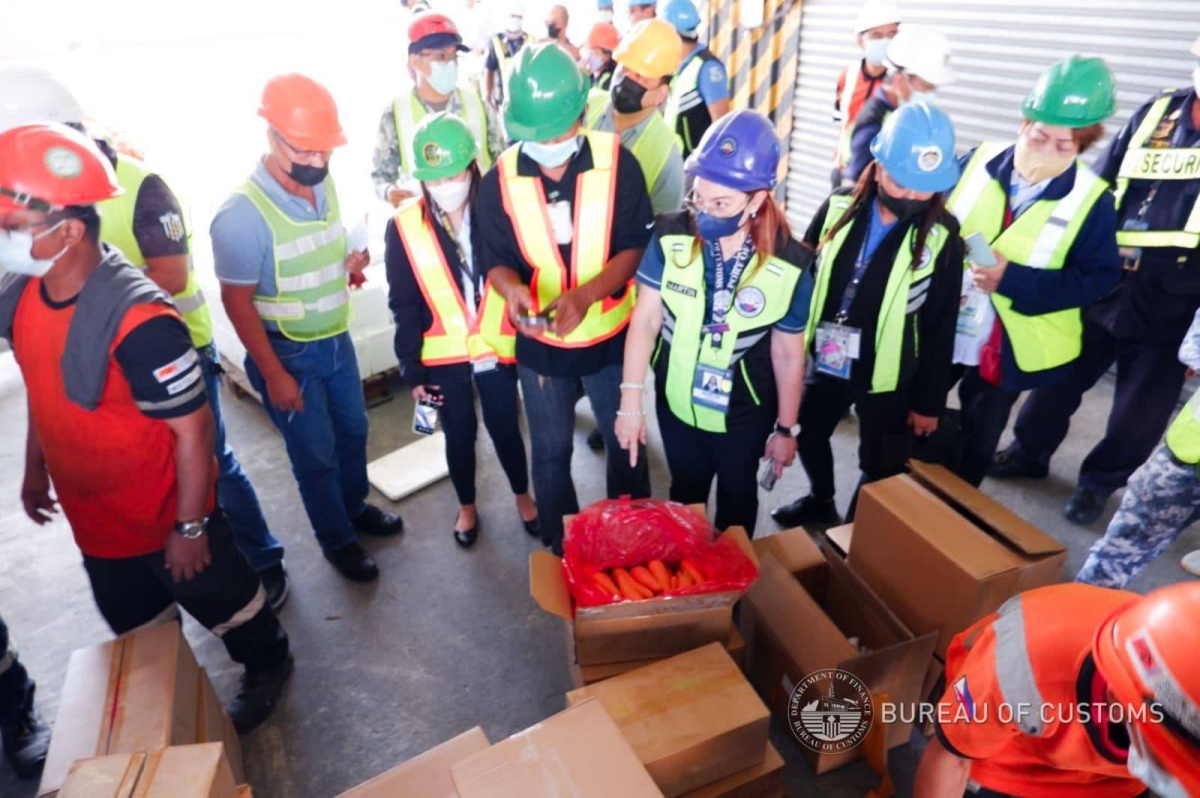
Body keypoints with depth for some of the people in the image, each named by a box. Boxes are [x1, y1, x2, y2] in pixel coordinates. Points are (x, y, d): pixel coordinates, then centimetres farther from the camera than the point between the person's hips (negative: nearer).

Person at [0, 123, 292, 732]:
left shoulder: (137, 321, -32)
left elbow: (193, 430, -25)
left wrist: (190, 528, -18)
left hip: (165, 515, -7)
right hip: (90, 516, 7)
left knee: (222, 603, 18)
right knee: (137, 631, 27)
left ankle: (268, 667, 46)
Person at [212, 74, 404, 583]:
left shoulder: (324, 183, -4)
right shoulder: (242, 215, -25)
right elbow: (237, 302, -18)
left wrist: (352, 262, -7)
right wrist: (274, 375, -16)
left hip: (337, 339, 6)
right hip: (288, 353, -6)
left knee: (353, 431, 22)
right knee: (316, 455, 9)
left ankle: (356, 508, 46)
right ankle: (337, 541, 31)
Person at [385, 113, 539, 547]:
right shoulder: (404, 226, -9)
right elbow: (404, 306, -4)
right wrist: (412, 369, -4)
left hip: (497, 349, 0)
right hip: (443, 356, 0)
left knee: (506, 427, 14)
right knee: (459, 433, 15)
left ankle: (523, 496, 40)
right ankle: (466, 507, 39)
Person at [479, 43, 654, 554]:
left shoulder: (617, 163, -16)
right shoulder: (499, 180, -12)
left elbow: (637, 247, -14)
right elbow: (496, 260, -5)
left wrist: (586, 294, -31)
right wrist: (513, 289, -29)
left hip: (610, 336, 0)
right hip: (539, 342, 1)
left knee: (625, 443, 17)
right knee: (550, 453, 16)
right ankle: (560, 550, 41)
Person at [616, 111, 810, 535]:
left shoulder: (789, 265, -21)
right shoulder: (671, 236, -20)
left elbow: (788, 354, -10)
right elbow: (645, 320, -14)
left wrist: (786, 428, -1)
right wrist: (630, 400, -14)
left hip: (745, 414, -1)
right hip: (676, 403, 2)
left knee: (736, 498, 24)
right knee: (684, 493, 25)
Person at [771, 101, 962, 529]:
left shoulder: (943, 239, -12)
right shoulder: (838, 208, -7)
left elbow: (940, 328, -7)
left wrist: (929, 401, -3)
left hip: (888, 378, -3)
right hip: (824, 360, 3)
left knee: (879, 472, 11)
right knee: (808, 434, 23)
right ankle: (821, 502, 52)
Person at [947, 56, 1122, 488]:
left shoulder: (1091, 199, -13)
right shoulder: (979, 161, -6)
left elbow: (1100, 277, -12)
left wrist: (1013, 279, -26)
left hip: (1007, 348, -2)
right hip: (940, 329, 3)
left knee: (977, 441, 15)